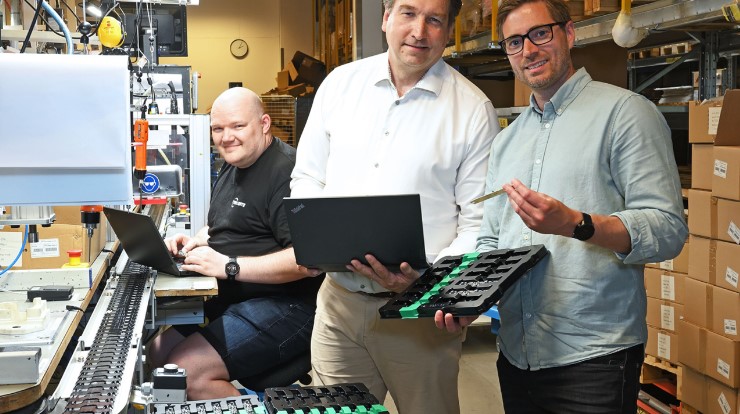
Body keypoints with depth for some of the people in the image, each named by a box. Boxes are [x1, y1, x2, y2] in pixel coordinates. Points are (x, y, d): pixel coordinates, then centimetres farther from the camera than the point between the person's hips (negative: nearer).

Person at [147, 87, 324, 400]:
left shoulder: (286, 171, -19)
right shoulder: (232, 168, 13)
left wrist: (229, 266, -25)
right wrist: (195, 241, 8)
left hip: (284, 305, -10)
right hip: (231, 301, 10)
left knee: (187, 370, -21)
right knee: (157, 353, 7)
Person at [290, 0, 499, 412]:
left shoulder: (474, 110, -4)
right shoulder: (341, 83, 6)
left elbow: (479, 223, -5)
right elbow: (307, 177, 12)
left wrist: (428, 277, -21)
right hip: (339, 298, 3)